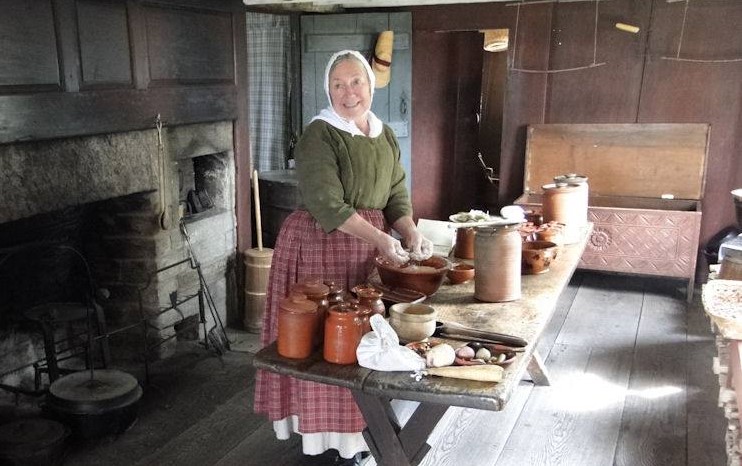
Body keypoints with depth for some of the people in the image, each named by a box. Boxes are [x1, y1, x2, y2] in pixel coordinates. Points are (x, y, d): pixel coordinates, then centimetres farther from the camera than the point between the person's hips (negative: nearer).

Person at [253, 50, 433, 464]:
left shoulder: (385, 135, 10)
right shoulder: (319, 137, -13)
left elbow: (396, 194, 10)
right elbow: (328, 205, -21)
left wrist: (411, 233, -8)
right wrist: (380, 238, -25)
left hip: (368, 249, 7)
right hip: (321, 246, -7)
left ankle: (357, 430, 27)